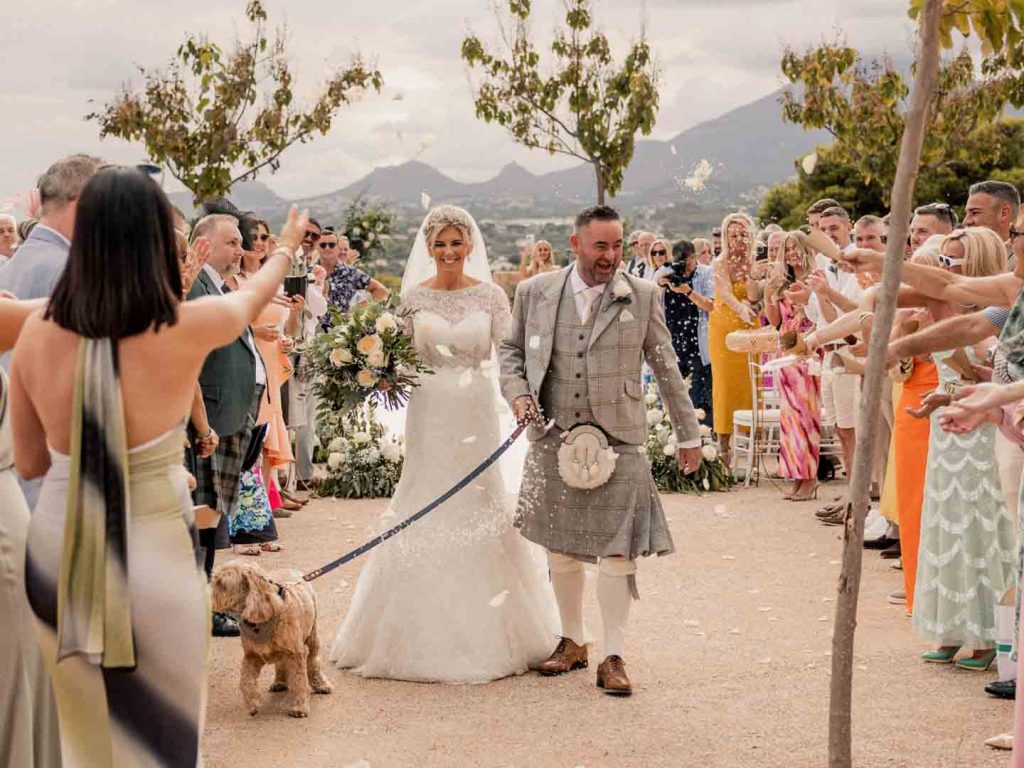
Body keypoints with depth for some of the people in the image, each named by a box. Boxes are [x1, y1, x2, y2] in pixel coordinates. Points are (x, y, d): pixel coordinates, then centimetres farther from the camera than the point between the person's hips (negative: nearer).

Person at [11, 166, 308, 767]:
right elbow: (255, 295, 10)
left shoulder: (37, 333, -5)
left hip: (56, 556, 4)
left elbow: (30, 463, 6)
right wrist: (289, 244, 30)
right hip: (151, 556, -4)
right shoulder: (188, 328, -14)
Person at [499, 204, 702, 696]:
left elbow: (666, 368, 8)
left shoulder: (642, 296, 1)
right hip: (553, 439, 2)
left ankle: (613, 657, 8)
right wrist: (516, 393, -4)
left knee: (616, 551, -4)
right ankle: (572, 641, 30)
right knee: (560, 549, 12)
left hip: (617, 440, -2)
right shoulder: (535, 293, 3)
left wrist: (689, 434, 11)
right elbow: (511, 348, 16)